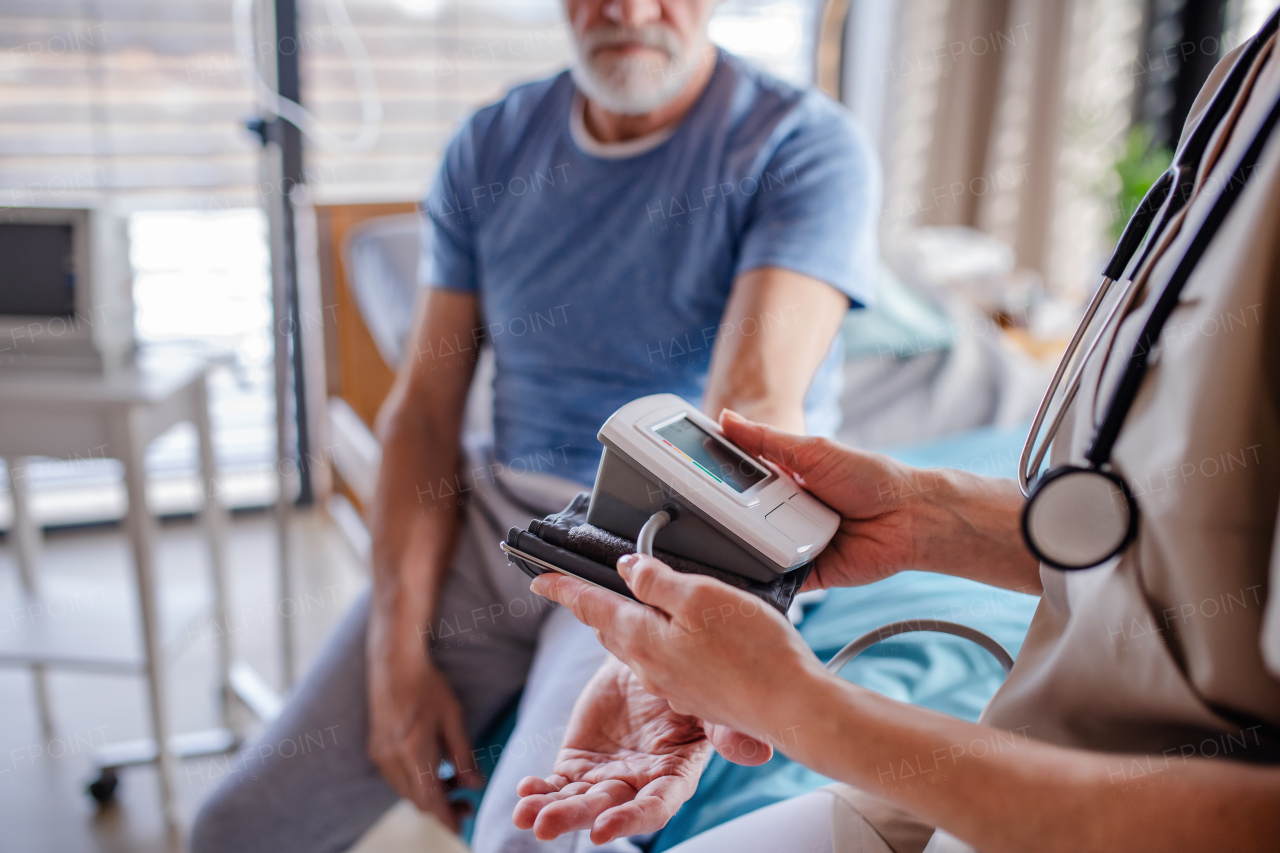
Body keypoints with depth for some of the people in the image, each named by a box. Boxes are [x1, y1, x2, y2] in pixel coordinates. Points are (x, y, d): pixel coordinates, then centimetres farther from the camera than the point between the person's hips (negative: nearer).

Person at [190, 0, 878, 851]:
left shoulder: (806, 145, -10)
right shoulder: (491, 146, 5)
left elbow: (757, 408, -26)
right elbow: (422, 413, 3)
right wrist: (400, 659, -6)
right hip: (497, 521, 5)